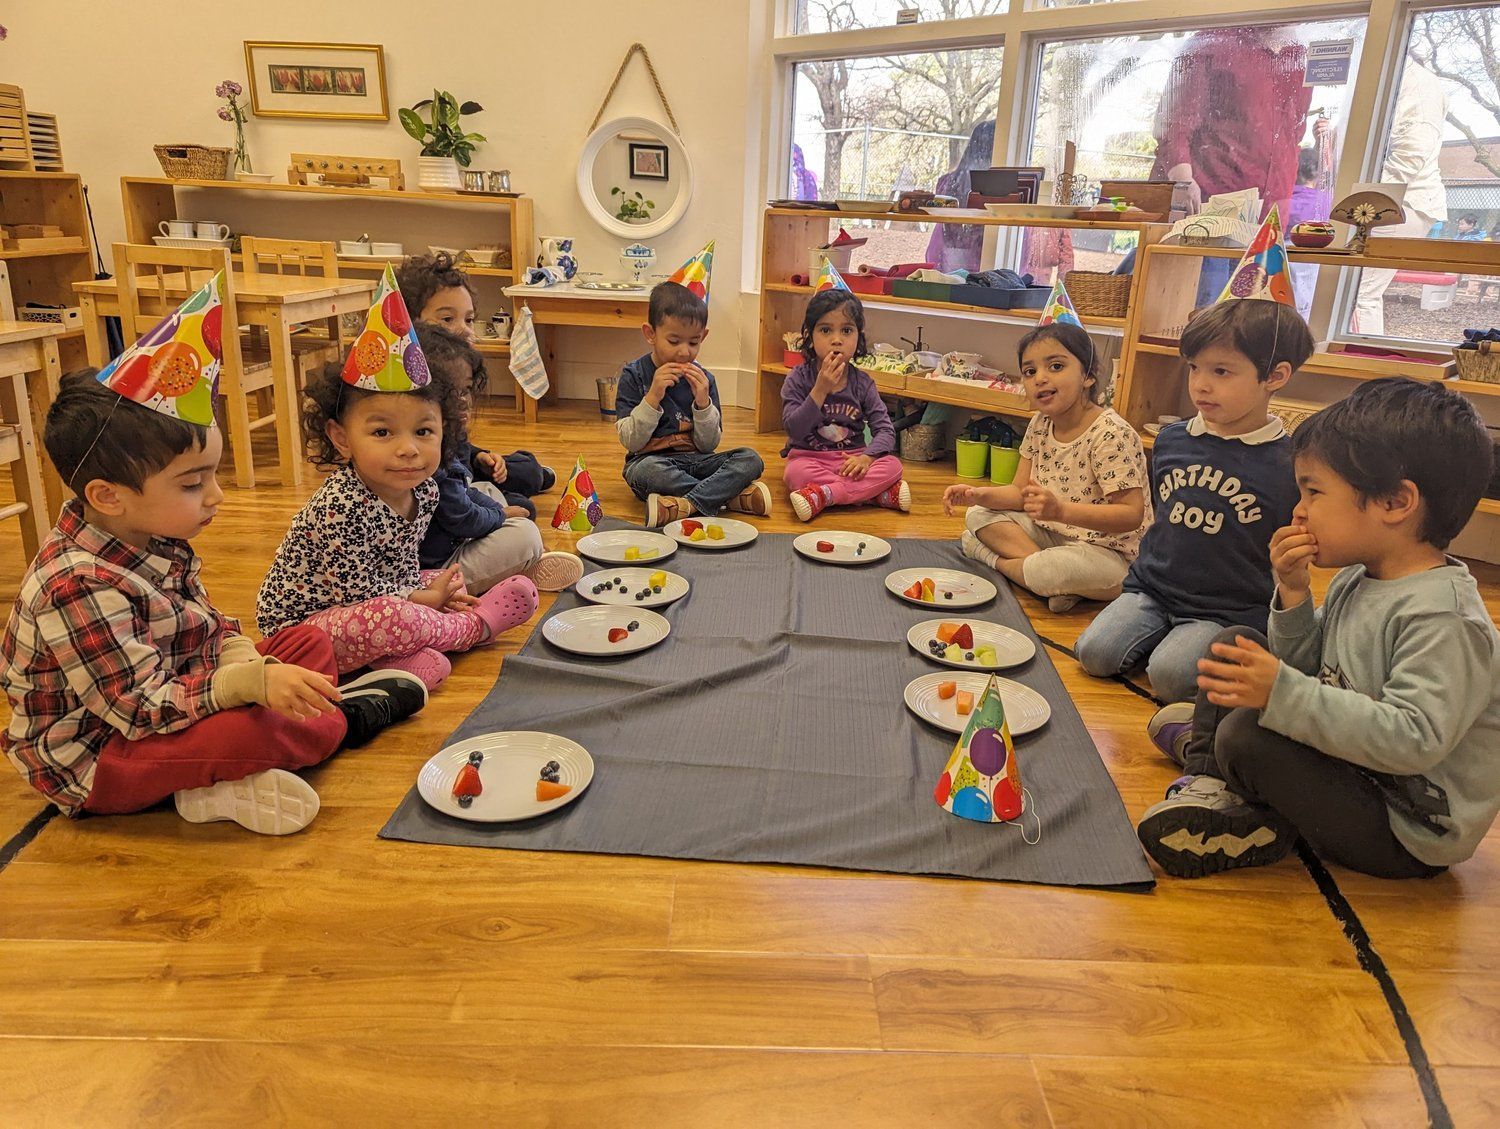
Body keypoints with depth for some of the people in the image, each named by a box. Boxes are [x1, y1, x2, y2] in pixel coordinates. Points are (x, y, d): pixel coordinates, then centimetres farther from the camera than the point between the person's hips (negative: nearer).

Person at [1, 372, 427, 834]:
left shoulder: (156, 542, -2)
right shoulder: (78, 586, -29)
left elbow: (212, 628, 7)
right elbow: (142, 708, -30)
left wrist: (245, 662, -14)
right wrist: (250, 683, -39)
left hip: (168, 700, 9)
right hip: (92, 762, -9)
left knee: (310, 643, 9)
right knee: (246, 730, -35)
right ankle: (346, 719, -6)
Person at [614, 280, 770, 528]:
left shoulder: (703, 379, 4)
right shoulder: (633, 376, -3)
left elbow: (708, 445, 2)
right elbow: (631, 442, -10)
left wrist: (703, 402, -13)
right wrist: (653, 396, -20)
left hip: (696, 461, 4)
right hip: (652, 459, -3)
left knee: (751, 460, -18)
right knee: (645, 470, -38)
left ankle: (684, 505, -34)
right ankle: (730, 496, -25)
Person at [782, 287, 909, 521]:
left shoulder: (862, 383, 2)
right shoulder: (798, 379, -6)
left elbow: (885, 429, -3)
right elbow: (794, 430, -16)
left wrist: (867, 456, -23)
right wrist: (820, 390, -25)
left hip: (852, 460, 3)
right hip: (809, 456, -3)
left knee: (893, 465, -23)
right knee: (796, 474, -36)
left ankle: (822, 495, -32)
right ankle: (880, 494, -29)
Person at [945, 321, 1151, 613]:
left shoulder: (1111, 435, -21)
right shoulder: (1040, 425, 3)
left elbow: (1132, 515, -26)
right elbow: (1021, 493, 5)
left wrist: (1060, 510, -39)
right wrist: (978, 495, -16)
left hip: (1109, 552, -7)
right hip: (1054, 534, 8)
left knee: (1064, 568, -38)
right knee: (979, 516, -2)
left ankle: (995, 558, -7)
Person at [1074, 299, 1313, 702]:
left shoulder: (1288, 465, -10)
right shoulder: (1171, 441, 5)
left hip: (1227, 610, -4)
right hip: (1153, 588, 4)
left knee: (1168, 674, -26)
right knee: (1094, 653, -16)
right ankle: (1160, 633, 9)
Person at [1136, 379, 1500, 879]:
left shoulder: (1443, 617, -27)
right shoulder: (1356, 579, 1)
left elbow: (1414, 739, -35)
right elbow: (1310, 669, 7)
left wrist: (1284, 694, -41)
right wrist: (1293, 594, -9)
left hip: (1408, 833, -9)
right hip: (1353, 761, 9)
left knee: (1247, 733, -32)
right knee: (1235, 644, 9)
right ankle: (1209, 779, 8)